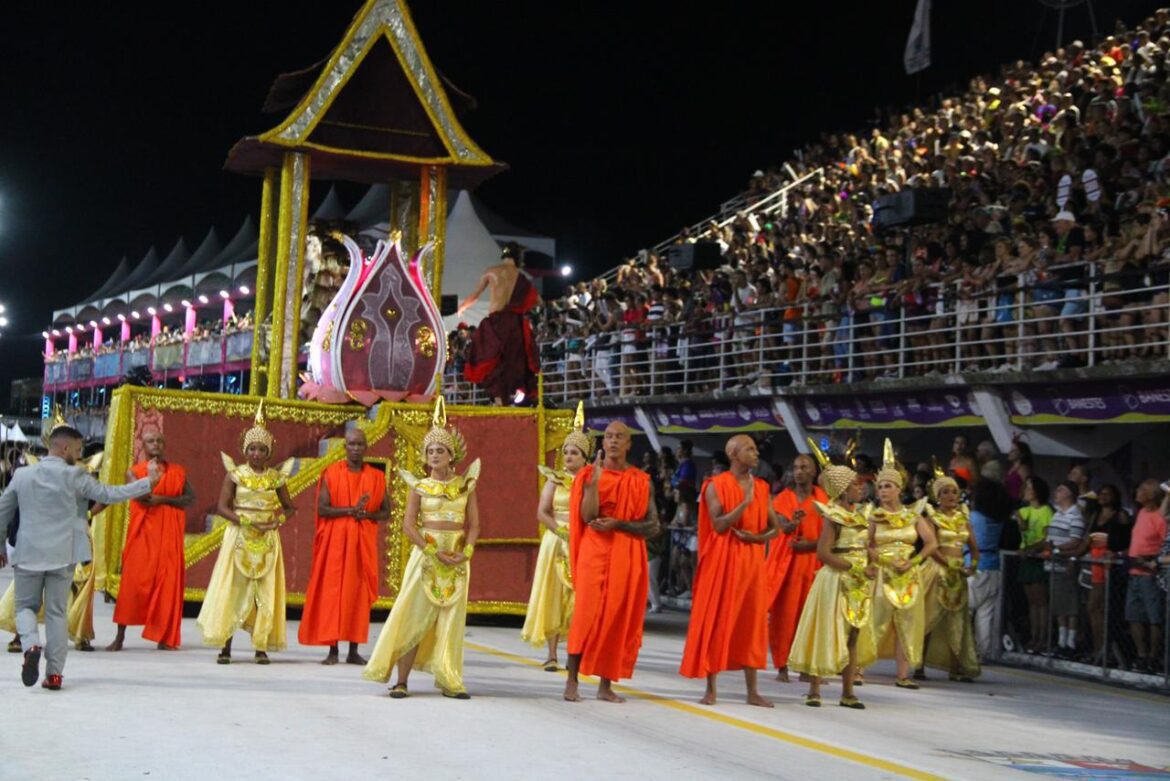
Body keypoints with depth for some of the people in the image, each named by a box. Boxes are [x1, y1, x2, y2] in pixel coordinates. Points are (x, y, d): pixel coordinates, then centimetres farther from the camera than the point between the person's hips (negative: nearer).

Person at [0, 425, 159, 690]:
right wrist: (148, 482, 5)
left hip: (28, 555, 1)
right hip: (62, 556, -1)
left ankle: (31, 646, -14)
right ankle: (54, 672, 7)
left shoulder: (22, 475, 2)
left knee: (25, 606, 15)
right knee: (57, 612, 8)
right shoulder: (74, 476, -8)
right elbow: (109, 494, -5)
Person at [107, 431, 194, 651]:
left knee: (167, 582, -1)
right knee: (133, 580, -6)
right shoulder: (134, 471, 5)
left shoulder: (177, 472, 11)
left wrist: (162, 499, -12)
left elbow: (191, 499, -1)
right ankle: (120, 636, 0)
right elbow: (143, 495, -13)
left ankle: (164, 638, 3)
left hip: (169, 534, 2)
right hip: (143, 532, -2)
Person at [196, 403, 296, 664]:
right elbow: (222, 507, -5)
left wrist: (279, 520, -9)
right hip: (239, 538, -2)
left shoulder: (276, 477, 5)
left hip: (267, 540, 2)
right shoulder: (235, 474, -1)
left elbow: (289, 506, 12)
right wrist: (248, 522, -15)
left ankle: (261, 647, 4)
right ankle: (225, 647, -2)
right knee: (233, 590, -4)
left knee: (265, 593, 0)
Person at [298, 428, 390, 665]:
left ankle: (354, 651, 7)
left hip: (363, 543, 2)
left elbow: (386, 512, 8)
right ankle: (332, 650, 0)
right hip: (335, 541, -2)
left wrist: (367, 514, -12)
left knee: (359, 593, 2)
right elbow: (322, 509, -7)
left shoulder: (377, 477, 7)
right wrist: (351, 510, -18)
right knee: (332, 592, -4)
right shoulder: (331, 473, 1)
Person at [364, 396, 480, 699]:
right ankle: (402, 681, 0)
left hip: (457, 559, 2)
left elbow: (473, 525, 4)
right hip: (426, 556, -2)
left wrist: (466, 552, -13)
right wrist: (433, 552, -15)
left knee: (451, 620, 4)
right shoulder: (420, 486, 2)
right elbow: (409, 525, -5)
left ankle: (449, 681, 10)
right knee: (416, 617, -3)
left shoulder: (465, 485, 5)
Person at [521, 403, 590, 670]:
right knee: (553, 596, -1)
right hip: (556, 543, 1)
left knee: (578, 598, -1)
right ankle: (552, 655, 2)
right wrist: (562, 531, -14)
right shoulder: (555, 479, 5)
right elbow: (542, 512, -1)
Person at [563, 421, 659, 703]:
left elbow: (653, 525, 2)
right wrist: (595, 480, -19)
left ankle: (606, 685, 8)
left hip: (628, 557, 3)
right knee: (587, 614, -7)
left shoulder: (641, 481, 8)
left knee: (619, 617, 3)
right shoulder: (590, 474, 2)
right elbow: (588, 517, -11)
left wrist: (618, 524, -11)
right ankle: (572, 681, -3)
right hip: (595, 553, -3)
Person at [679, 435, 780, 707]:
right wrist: (746, 502, -21)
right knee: (716, 621, -2)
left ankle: (752, 691, 10)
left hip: (752, 560, 5)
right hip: (722, 560, -5)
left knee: (751, 622, 5)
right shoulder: (716, 486, -5)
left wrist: (757, 537, -9)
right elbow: (719, 525, -15)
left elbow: (775, 527, 11)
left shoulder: (762, 487, 10)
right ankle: (711, 689, 4)